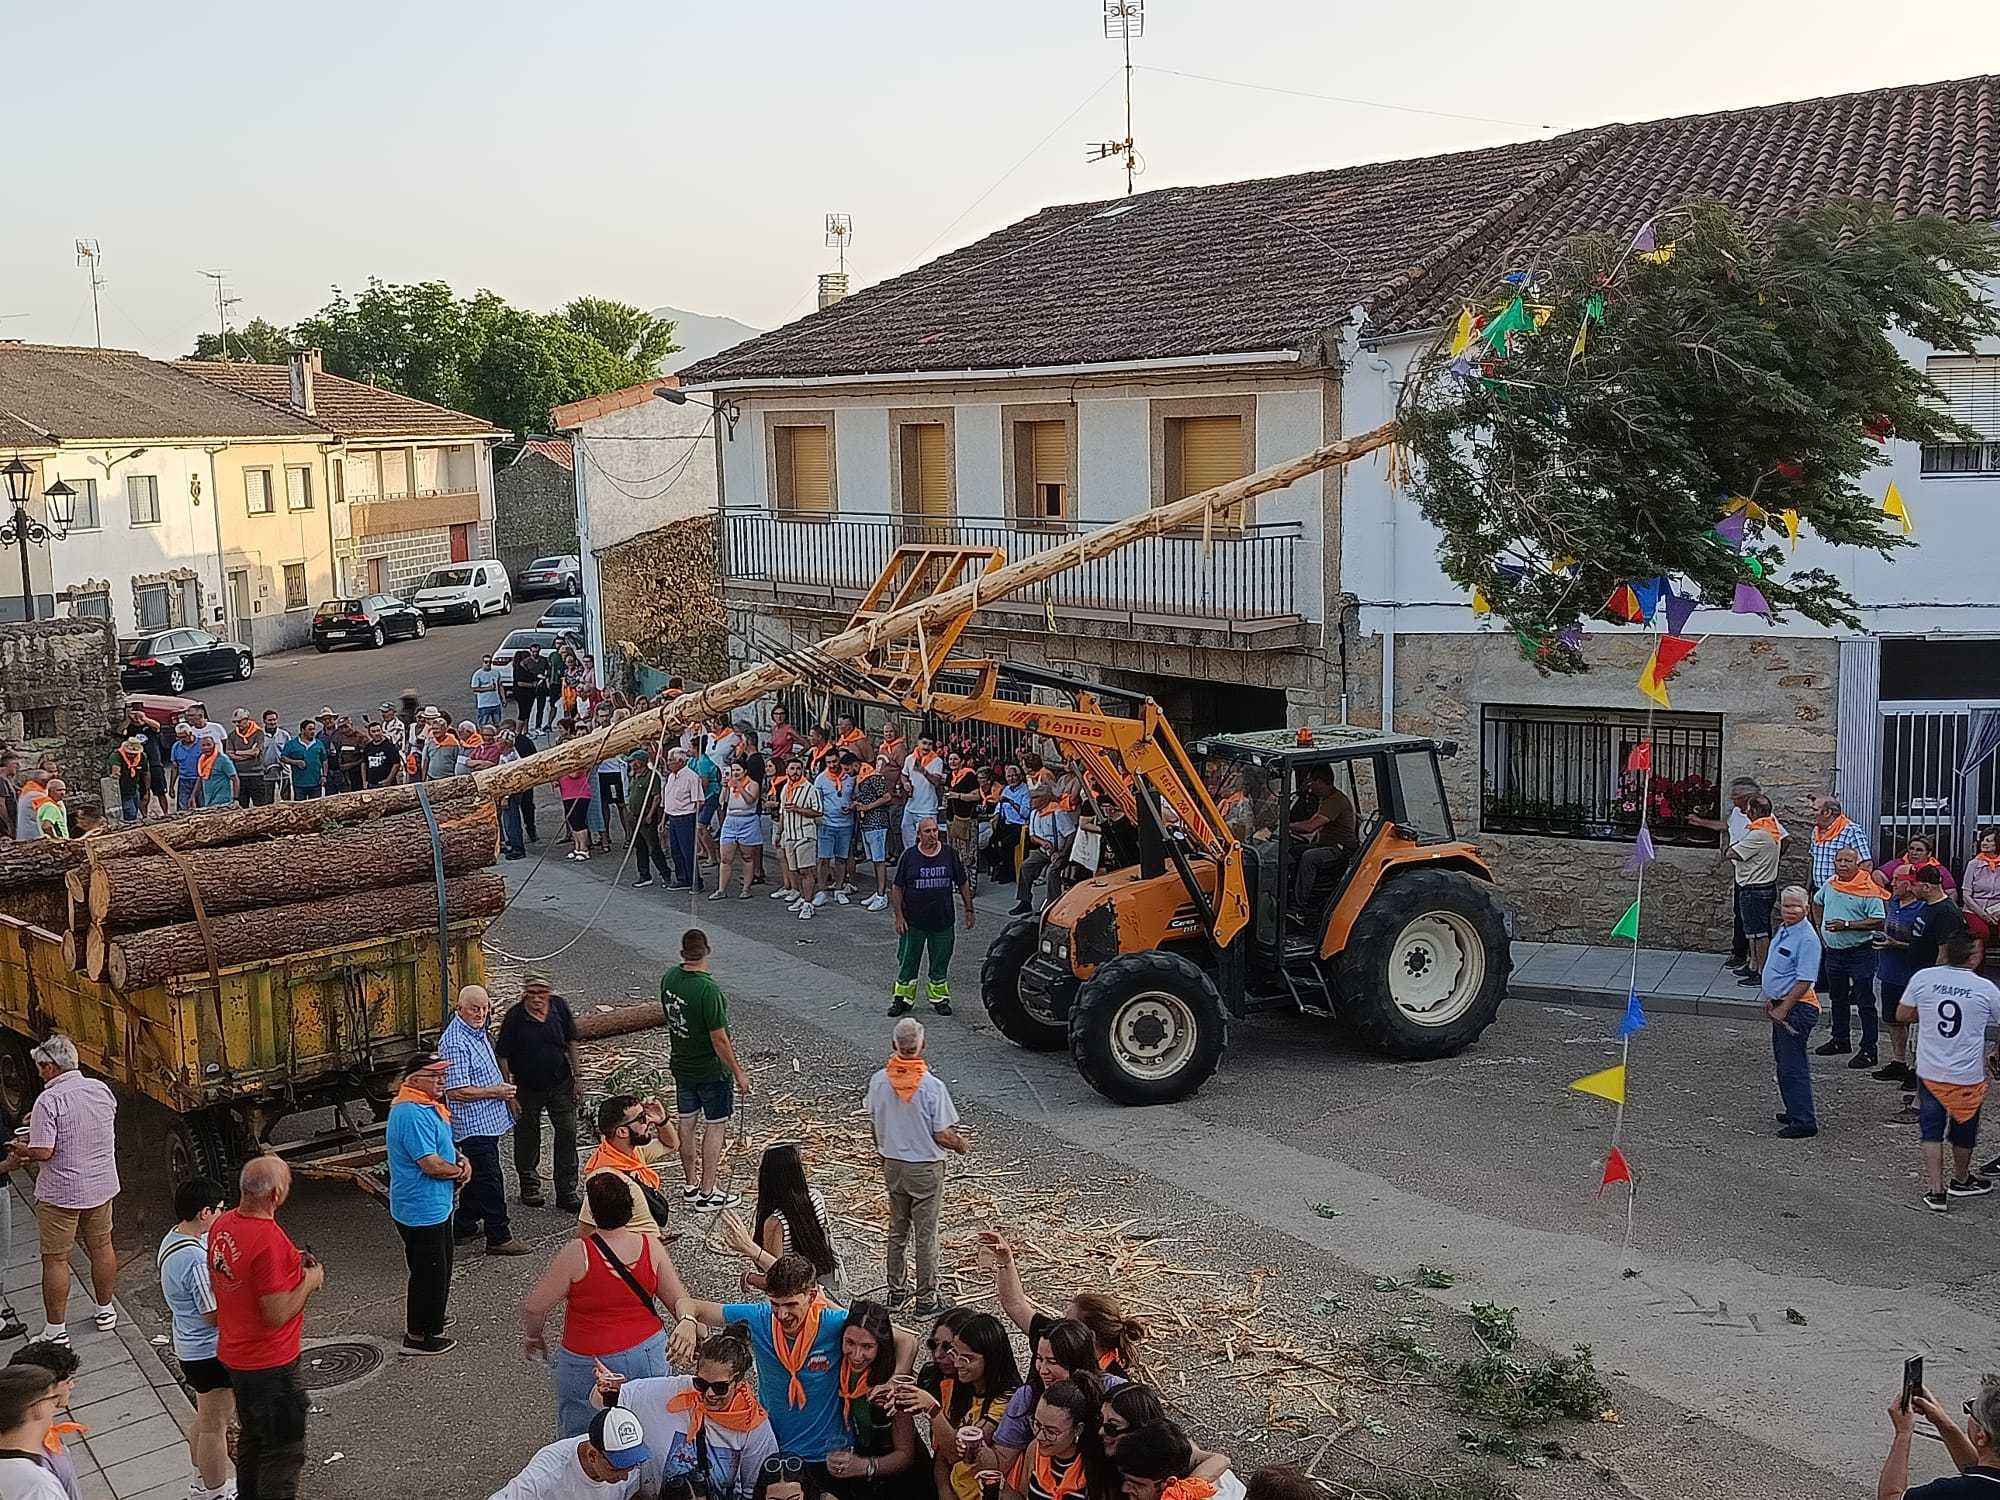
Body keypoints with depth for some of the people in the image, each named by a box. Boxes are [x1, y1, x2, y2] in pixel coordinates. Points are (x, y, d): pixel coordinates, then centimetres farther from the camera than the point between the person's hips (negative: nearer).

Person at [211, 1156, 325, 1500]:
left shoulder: (222, 1224, -2)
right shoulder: (270, 1241, -30)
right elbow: (277, 1314, -28)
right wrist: (309, 1281, -12)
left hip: (234, 1355, 9)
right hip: (269, 1365, -9)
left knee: (252, 1438, 26)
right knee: (283, 1451, 6)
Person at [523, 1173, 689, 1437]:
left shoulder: (577, 1253, -19)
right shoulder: (651, 1246, -9)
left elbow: (533, 1306, -13)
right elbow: (679, 1301, -3)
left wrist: (532, 1335, 7)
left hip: (589, 1366, -3)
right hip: (648, 1355, 4)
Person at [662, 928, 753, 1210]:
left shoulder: (669, 978, -6)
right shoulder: (708, 989, -28)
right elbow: (719, 1040, -24)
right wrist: (739, 1073, -12)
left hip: (681, 1065, 7)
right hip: (711, 1070, -7)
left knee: (687, 1123, 17)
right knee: (715, 1126, 6)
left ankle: (691, 1185, 31)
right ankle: (707, 1193, 11)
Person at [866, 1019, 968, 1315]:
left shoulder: (879, 1080, -10)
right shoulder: (932, 1086, -23)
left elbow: (874, 1126, 3)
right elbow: (943, 1136, -17)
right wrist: (961, 1144, 4)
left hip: (892, 1165, 4)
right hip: (925, 1168, -4)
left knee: (897, 1229, 19)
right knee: (925, 1235, 7)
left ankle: (897, 1291, 31)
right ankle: (926, 1300, 16)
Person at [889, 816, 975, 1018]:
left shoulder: (950, 854, 0)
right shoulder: (909, 856, -5)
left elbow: (963, 883, 9)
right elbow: (897, 888, -1)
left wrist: (969, 910, 8)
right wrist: (899, 916, -6)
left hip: (942, 921, 1)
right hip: (913, 922, -1)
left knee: (940, 962, 11)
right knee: (907, 961, 7)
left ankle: (939, 998, 26)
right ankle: (903, 998, 20)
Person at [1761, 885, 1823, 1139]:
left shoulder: (1807, 939, -19)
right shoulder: (1783, 930, 10)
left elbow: (1804, 980, -23)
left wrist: (1783, 1009, -21)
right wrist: (1771, 999, 20)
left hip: (1797, 1007, -10)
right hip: (1782, 1005, 10)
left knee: (1791, 1066, -10)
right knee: (1783, 1061, 18)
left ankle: (1803, 1121, -6)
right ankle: (1795, 1111, 29)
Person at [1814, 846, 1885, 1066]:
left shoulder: (1868, 890, -15)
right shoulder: (1830, 885, 6)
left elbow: (1878, 922, -22)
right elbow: (1817, 903, 28)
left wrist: (1846, 925, -26)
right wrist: (1821, 929, 19)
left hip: (1860, 952, -7)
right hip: (1834, 951, 8)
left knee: (1865, 1002, -3)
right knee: (1838, 998, 19)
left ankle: (1868, 1050, 1)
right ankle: (1839, 1041, 33)